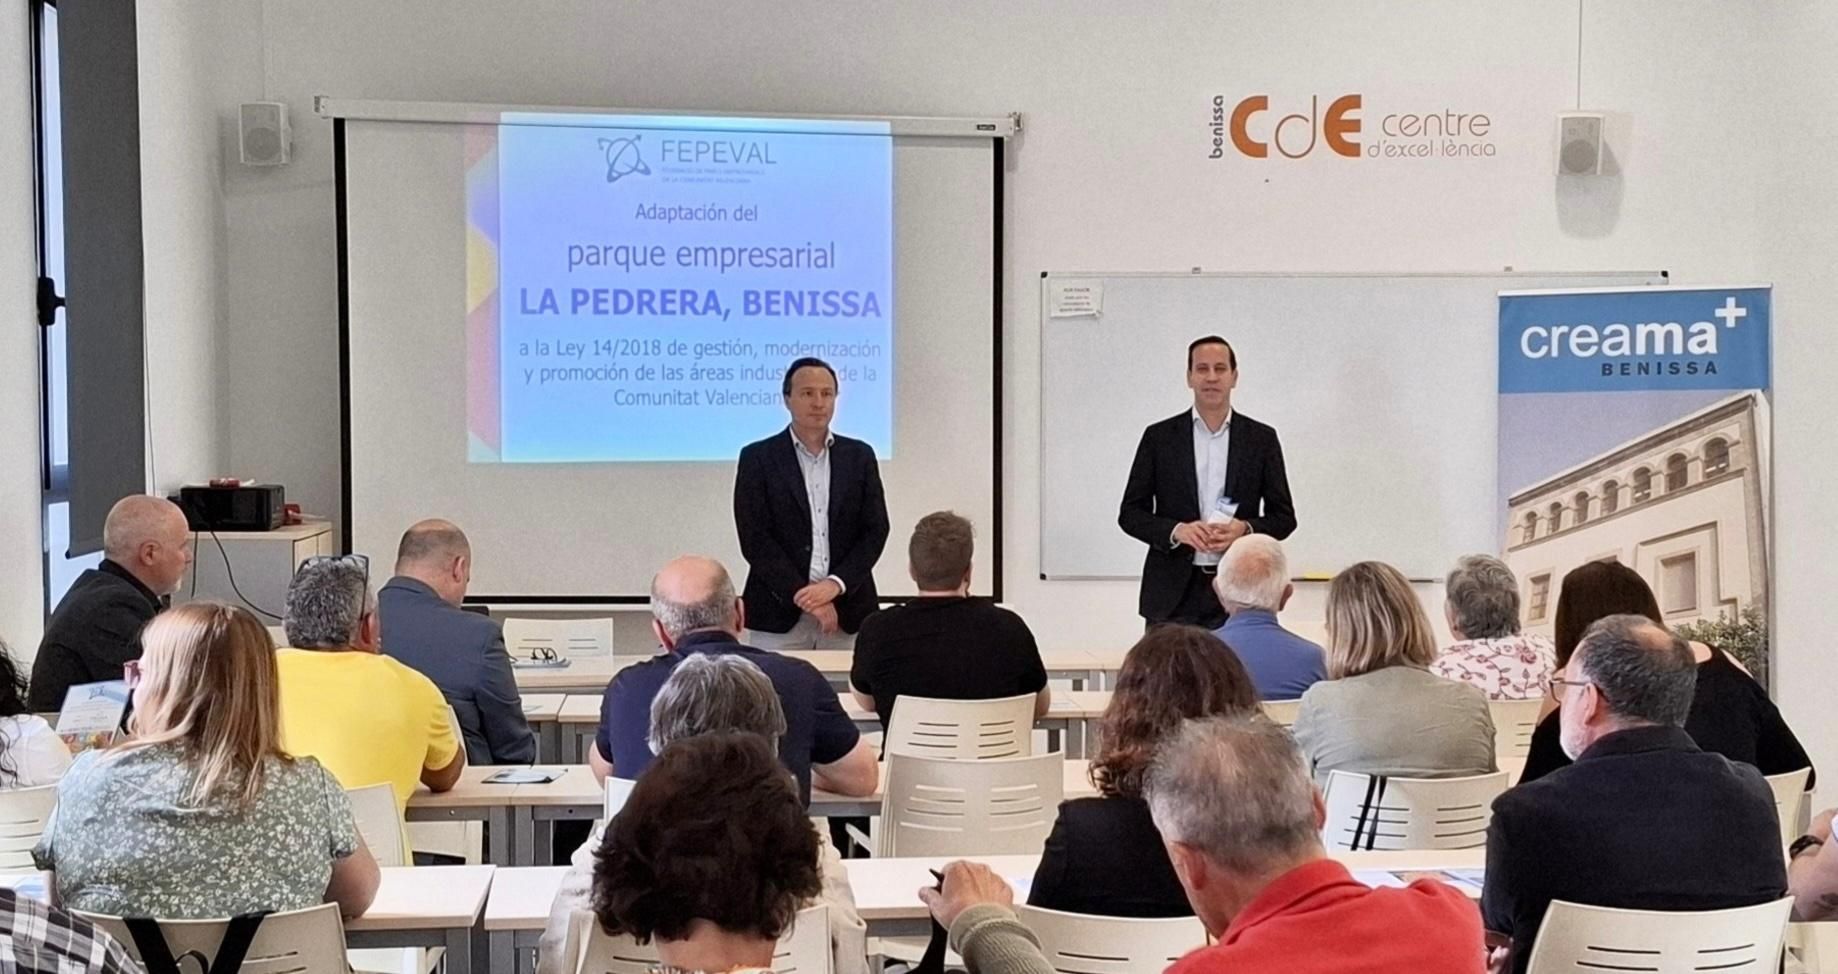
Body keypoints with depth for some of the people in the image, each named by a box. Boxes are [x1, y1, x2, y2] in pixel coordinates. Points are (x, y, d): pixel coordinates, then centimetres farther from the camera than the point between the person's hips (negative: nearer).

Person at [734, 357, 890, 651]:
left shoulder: (859, 456, 10)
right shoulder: (758, 458, 2)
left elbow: (876, 530, 4)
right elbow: (755, 539, -5)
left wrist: (834, 585, -10)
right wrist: (804, 596, -12)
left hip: (847, 612, 2)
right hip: (780, 613, -2)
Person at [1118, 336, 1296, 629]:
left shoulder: (1261, 439, 8)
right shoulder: (1159, 437, 6)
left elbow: (1283, 516, 9)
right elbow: (1130, 513, 6)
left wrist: (1246, 529, -11)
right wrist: (1176, 531, -13)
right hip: (1173, 594, 0)